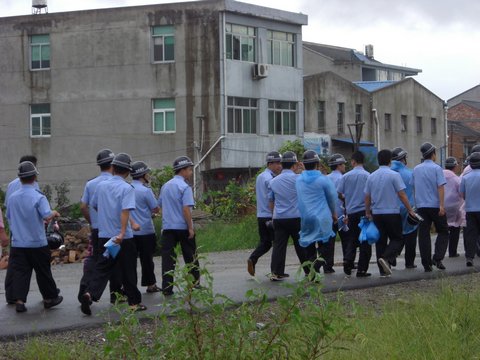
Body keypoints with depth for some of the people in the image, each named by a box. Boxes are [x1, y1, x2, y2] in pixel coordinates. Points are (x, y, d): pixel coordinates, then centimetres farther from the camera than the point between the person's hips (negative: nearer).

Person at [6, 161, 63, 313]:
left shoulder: (12, 197, 2)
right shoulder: (38, 197, -14)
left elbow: (8, 217, 15)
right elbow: (47, 216, -24)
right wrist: (54, 213, -3)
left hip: (18, 243, 3)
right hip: (37, 243, -3)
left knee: (19, 272, 3)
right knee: (43, 272, 10)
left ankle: (19, 300, -7)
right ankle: (49, 298, 23)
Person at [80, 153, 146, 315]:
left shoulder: (101, 186, 6)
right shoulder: (127, 188, -11)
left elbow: (94, 206, 20)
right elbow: (125, 211, -23)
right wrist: (122, 233, -29)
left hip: (104, 235, 4)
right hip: (123, 238, -4)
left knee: (102, 268, 5)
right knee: (128, 271, 7)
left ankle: (90, 293, -17)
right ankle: (134, 302, 17)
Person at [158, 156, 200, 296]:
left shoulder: (165, 186, 11)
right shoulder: (185, 187, -10)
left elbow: (159, 205, 17)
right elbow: (186, 208, -17)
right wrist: (190, 228, -13)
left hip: (167, 227, 5)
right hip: (182, 227, -5)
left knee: (168, 257, 1)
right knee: (190, 256, 11)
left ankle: (166, 288, -3)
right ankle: (195, 283, 22)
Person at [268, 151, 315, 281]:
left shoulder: (273, 181, 7)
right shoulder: (298, 179, -7)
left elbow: (271, 203, 13)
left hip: (278, 218, 3)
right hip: (296, 217, -3)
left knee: (279, 245, 3)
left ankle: (276, 272, -1)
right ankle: (308, 270, 16)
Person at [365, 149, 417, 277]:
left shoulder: (371, 177, 6)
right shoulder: (394, 175, -9)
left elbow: (367, 197, 11)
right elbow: (402, 195, -10)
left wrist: (367, 212, 22)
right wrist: (410, 210, -3)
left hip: (376, 213, 5)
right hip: (392, 213, -5)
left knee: (380, 241, 9)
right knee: (397, 239, 4)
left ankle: (383, 270, 8)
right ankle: (386, 258, -21)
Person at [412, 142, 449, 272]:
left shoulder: (416, 169, 10)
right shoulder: (436, 168, -6)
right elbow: (441, 187, -13)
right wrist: (442, 205, -16)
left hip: (421, 206, 4)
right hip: (435, 205, -4)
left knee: (423, 234, 5)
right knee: (443, 232, 7)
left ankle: (427, 264, 3)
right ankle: (437, 258, -8)